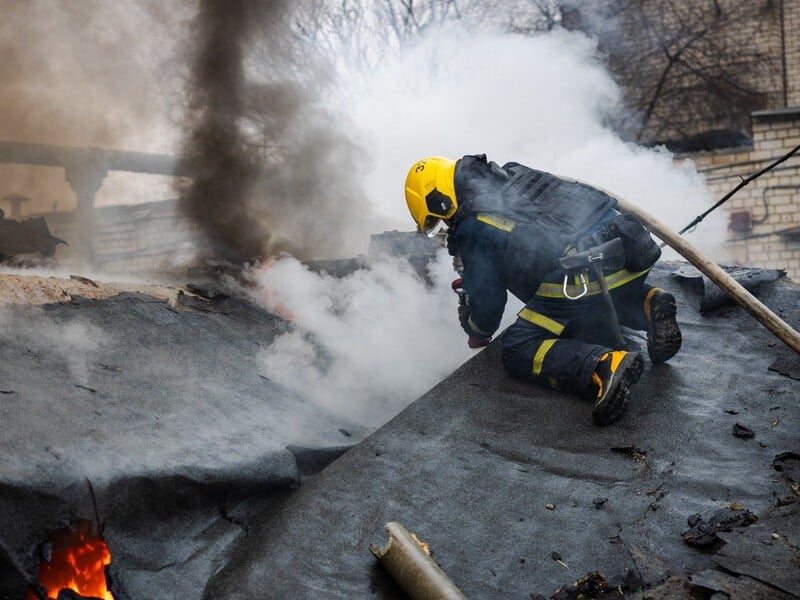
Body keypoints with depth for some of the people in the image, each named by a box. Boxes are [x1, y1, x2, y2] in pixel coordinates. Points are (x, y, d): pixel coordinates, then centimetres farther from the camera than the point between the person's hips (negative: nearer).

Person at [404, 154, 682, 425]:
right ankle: (649, 303, 9)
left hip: (583, 279, -8)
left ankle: (605, 365, -24)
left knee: (517, 351, 1)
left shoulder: (473, 229, 0)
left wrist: (476, 332, 30)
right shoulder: (514, 174, 23)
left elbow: (487, 303, 6)